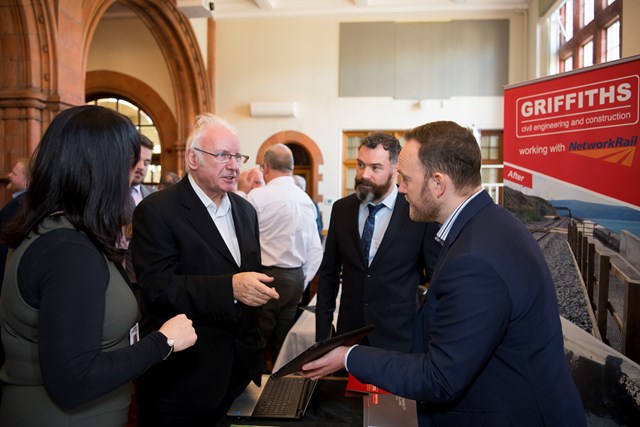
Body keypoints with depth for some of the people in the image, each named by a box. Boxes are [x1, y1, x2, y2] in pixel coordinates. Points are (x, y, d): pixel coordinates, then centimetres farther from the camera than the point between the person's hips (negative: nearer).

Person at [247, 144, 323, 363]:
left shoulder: (257, 195, -10)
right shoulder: (306, 199, 6)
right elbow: (315, 250, 7)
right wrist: (302, 284, 15)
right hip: (296, 278, 6)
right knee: (282, 342, 15)